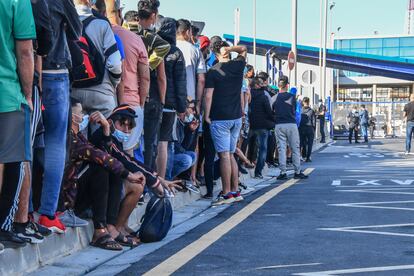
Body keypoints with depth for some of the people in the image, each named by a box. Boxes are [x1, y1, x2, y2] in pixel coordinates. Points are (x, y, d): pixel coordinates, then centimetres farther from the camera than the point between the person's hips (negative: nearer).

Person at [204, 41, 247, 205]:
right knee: (231, 155, 12)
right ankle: (235, 191, 14)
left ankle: (227, 193, -6)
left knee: (224, 155, -6)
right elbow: (243, 49, 26)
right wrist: (229, 49, 14)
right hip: (236, 117, 5)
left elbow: (209, 95, -11)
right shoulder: (238, 65, 5)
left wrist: (207, 115, -3)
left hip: (220, 118, -5)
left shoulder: (213, 71, -8)